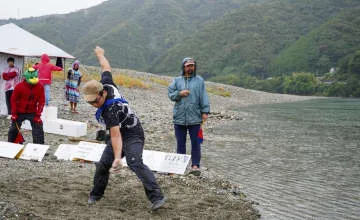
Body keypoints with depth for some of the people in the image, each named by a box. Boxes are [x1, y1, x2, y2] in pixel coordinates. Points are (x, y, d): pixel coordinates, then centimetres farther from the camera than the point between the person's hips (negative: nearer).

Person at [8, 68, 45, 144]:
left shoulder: (40, 87, -12)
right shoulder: (19, 86, -15)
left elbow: (41, 101, -7)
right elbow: (13, 100, -5)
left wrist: (38, 115, -11)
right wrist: (14, 113, -7)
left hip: (33, 112, 0)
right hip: (20, 112, 0)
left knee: (38, 128, -11)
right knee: (14, 129, 8)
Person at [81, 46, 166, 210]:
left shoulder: (110, 110, -33)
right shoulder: (106, 85, -11)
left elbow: (115, 136, -40)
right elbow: (106, 68, 8)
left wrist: (117, 158, -47)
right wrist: (100, 54, 26)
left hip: (132, 135, -10)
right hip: (120, 133, 10)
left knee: (135, 163, -29)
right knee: (103, 164, 8)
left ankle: (157, 197, -34)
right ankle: (95, 195, 25)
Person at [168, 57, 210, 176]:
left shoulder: (199, 80, 5)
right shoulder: (177, 80, 9)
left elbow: (203, 97, 1)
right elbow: (170, 94, 5)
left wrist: (205, 111, -6)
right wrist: (180, 93, -12)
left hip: (194, 118, -1)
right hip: (179, 117, 2)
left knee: (195, 143, 1)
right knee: (180, 143, 9)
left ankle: (195, 165, 6)